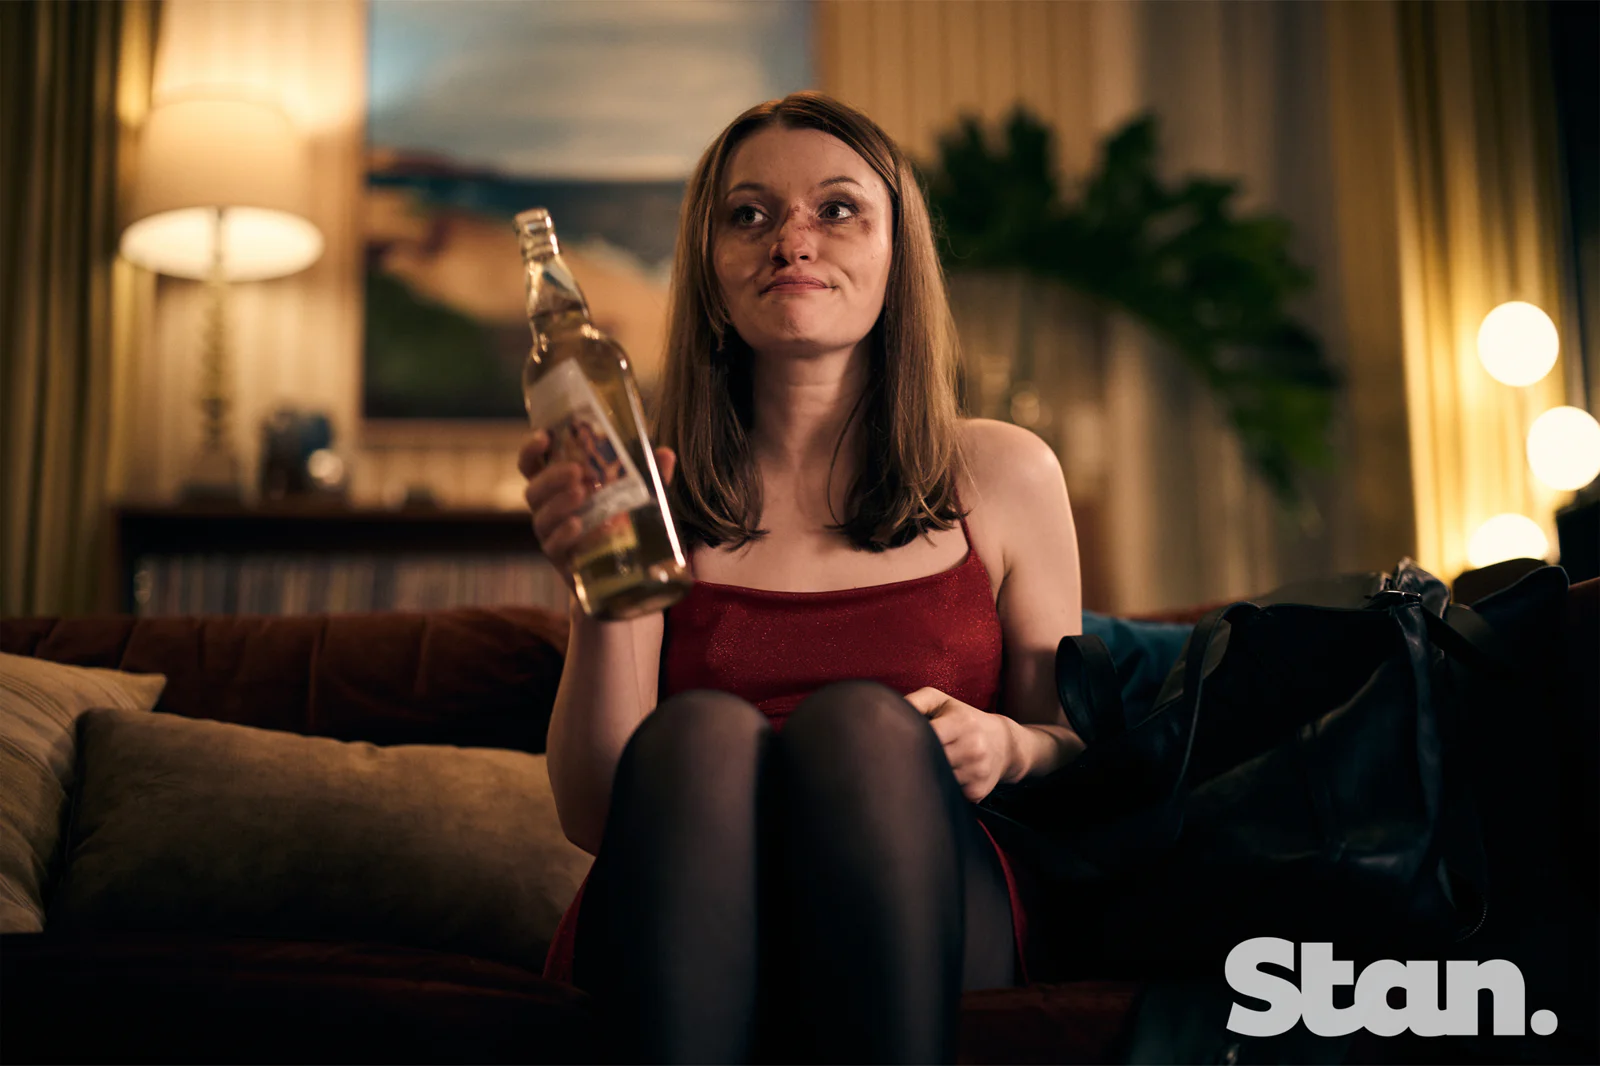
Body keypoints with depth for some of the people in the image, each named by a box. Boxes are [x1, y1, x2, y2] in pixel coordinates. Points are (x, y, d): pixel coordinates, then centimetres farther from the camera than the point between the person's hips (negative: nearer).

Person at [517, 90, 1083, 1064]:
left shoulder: (1004, 473, 9)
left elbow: (1074, 746, 17)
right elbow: (593, 817, 1)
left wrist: (1006, 746, -7)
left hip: (921, 942, 1)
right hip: (676, 954, 0)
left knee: (859, 719, -30)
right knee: (703, 728, -31)